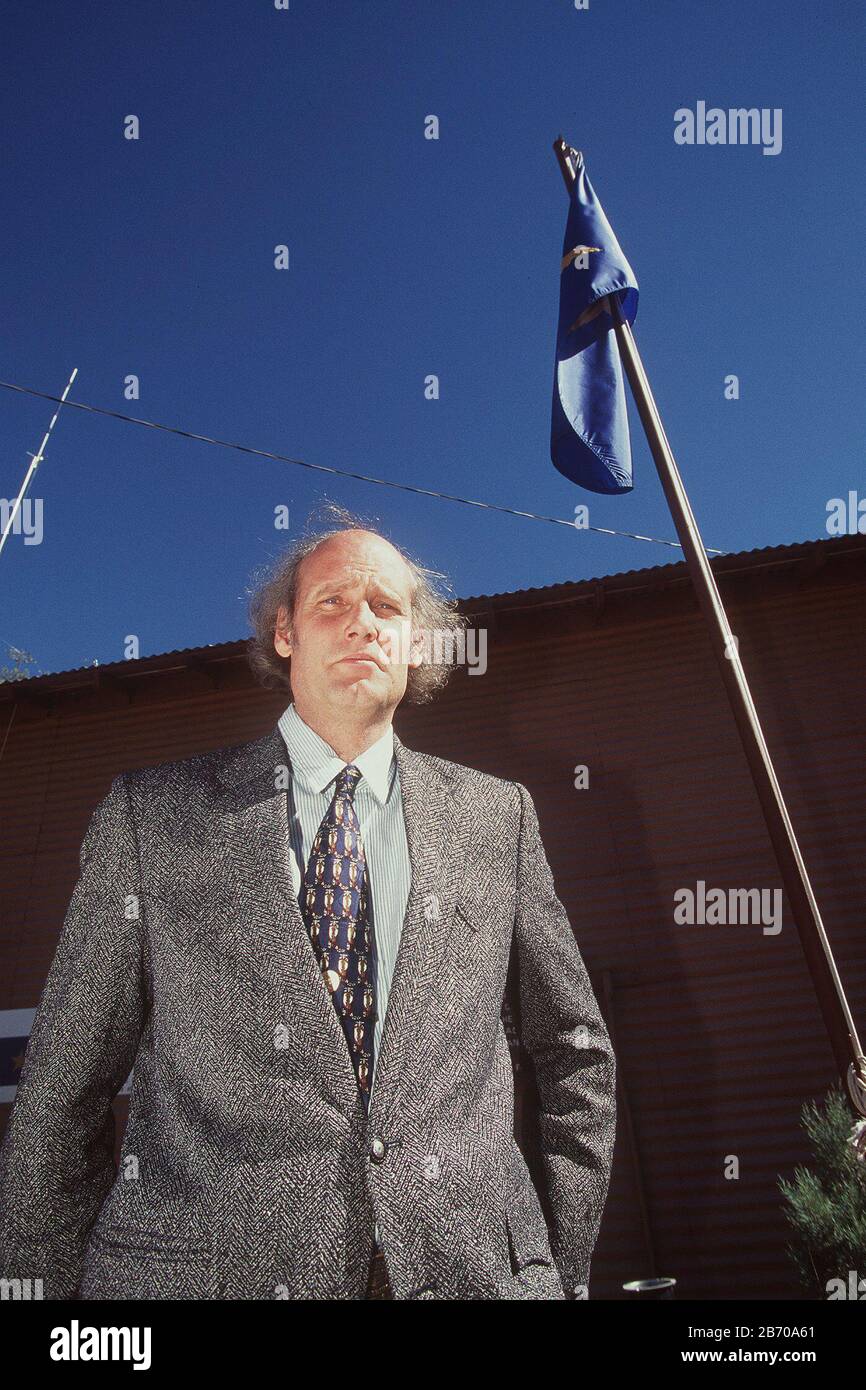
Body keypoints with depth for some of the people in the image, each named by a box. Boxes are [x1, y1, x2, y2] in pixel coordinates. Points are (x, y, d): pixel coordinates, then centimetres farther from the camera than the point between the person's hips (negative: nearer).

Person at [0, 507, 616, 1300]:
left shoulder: (497, 817, 2)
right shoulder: (152, 814, -2)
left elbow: (576, 1052, 9)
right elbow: (65, 1082, 2)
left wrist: (566, 1268, 6)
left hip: (470, 1267, 2)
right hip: (204, 1265, 0)